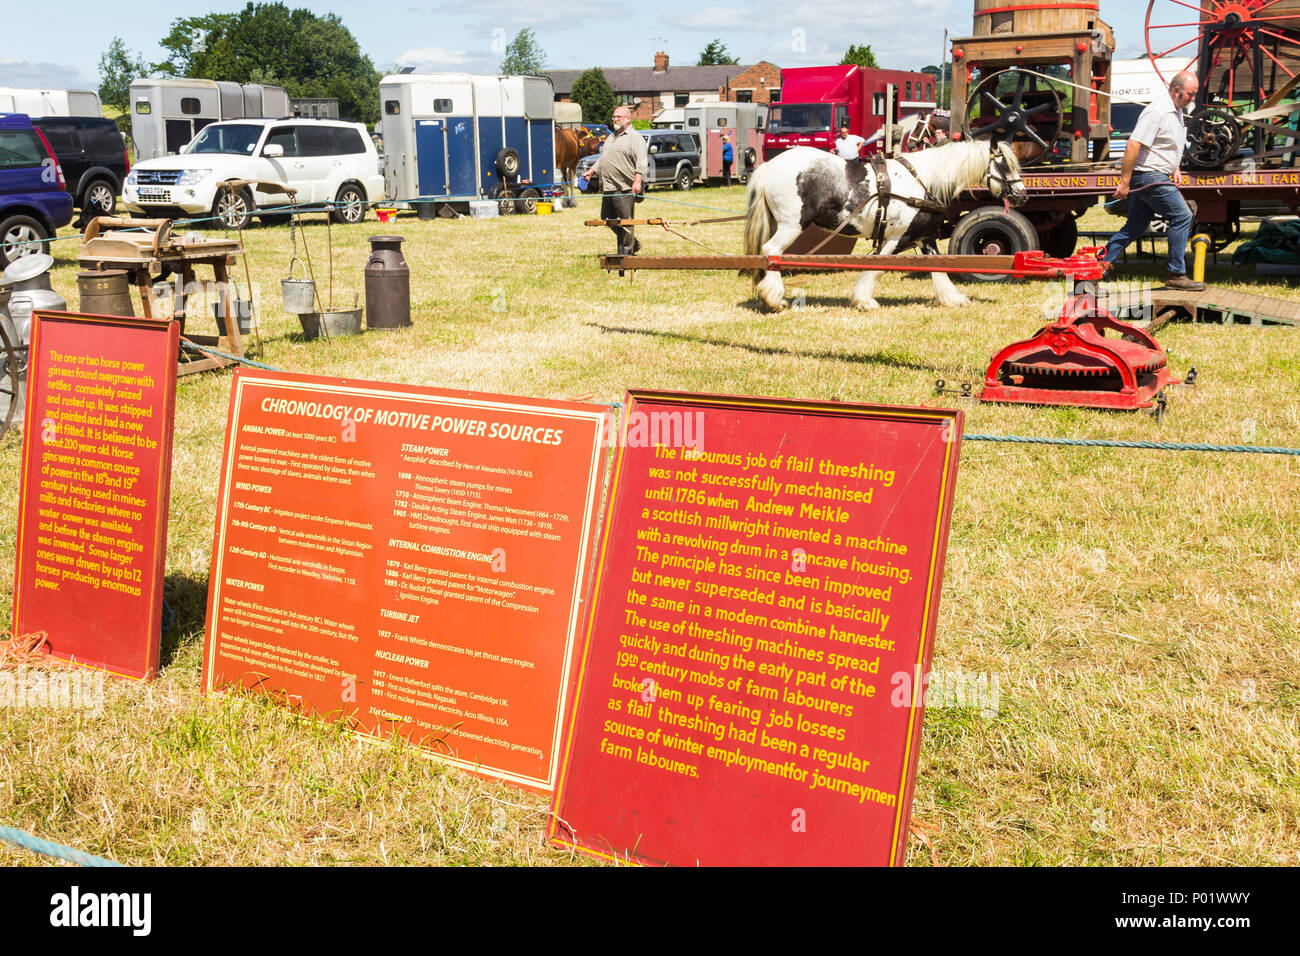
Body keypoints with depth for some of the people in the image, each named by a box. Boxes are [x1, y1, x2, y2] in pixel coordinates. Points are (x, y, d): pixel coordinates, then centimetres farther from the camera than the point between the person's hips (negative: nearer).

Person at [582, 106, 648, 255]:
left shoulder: (635, 137, -5)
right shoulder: (611, 137, 23)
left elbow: (641, 161, -15)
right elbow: (602, 159, 31)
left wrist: (637, 180, -25)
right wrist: (591, 171, 19)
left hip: (625, 188, -9)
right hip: (608, 188, 9)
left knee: (625, 221, -6)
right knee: (607, 218, 12)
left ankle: (626, 252, 1)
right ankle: (632, 243, 24)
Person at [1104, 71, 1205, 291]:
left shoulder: (1177, 111, 15)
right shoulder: (1157, 111, -17)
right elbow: (1133, 145, -23)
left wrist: (1175, 170, 17)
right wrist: (1124, 182, -24)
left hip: (1158, 177, 10)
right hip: (1149, 176, -10)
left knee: (1135, 227, 11)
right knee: (1182, 217, -8)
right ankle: (1176, 275, -2)